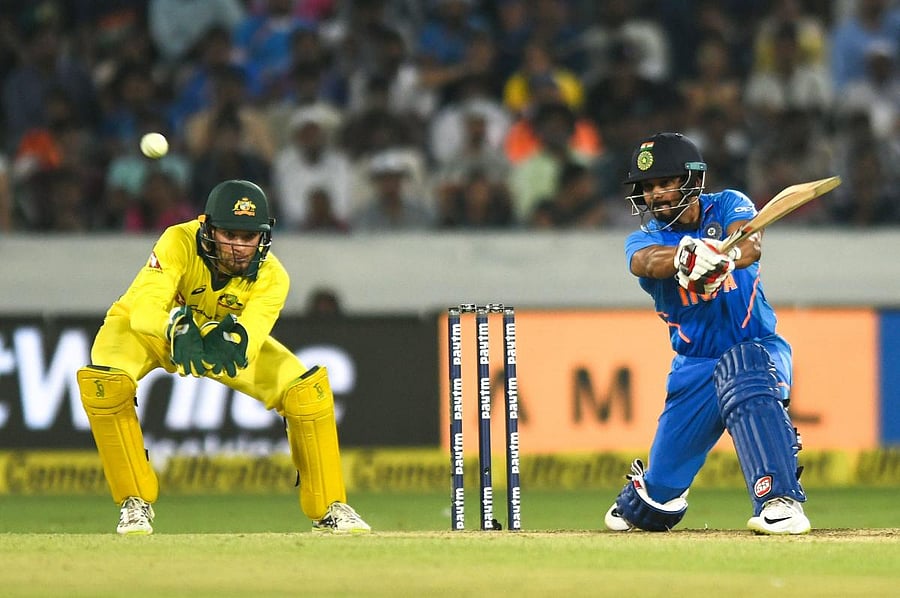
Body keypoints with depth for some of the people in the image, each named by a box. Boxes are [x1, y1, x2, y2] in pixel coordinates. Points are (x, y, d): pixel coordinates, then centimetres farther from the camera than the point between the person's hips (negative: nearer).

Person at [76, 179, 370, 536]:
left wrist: (233, 342, -63)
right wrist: (177, 329, -68)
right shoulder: (180, 243, -35)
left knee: (308, 388, -16)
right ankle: (135, 502, -16)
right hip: (143, 329, -2)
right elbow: (144, 309, -47)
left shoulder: (271, 277, -26)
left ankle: (329, 509, 2)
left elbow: (248, 342, -39)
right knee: (104, 383, -35)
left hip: (222, 332, 3)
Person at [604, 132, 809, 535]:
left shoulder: (727, 206, -5)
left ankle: (781, 501, -46)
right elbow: (648, 261, -30)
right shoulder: (643, 240, -4)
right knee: (657, 500, 4)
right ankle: (637, 503, 42)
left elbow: (751, 245, -27)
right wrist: (687, 254, -53)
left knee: (745, 380, -40)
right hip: (696, 364, 3)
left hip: (758, 348, -3)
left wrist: (728, 258, -52)